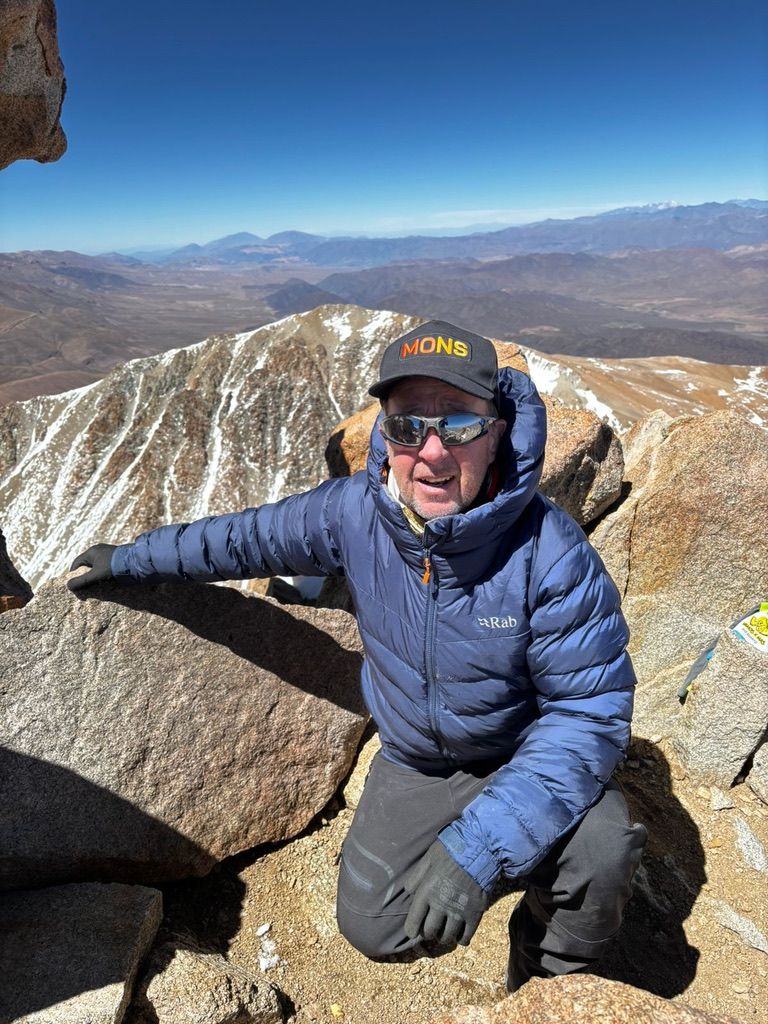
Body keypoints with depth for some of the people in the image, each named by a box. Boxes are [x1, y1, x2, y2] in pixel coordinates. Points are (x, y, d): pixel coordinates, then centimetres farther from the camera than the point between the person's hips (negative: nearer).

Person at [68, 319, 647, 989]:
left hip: (527, 756, -2)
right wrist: (128, 560, 10)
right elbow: (244, 538, -3)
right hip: (414, 760, 3)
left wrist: (478, 846, -36)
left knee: (598, 854, -29)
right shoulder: (353, 512, -20)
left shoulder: (551, 553, -31)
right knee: (372, 929, 0)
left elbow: (591, 709, -27)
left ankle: (550, 972, 8)